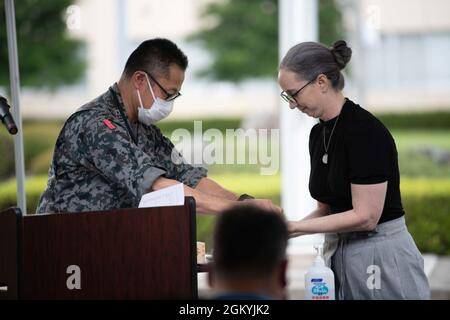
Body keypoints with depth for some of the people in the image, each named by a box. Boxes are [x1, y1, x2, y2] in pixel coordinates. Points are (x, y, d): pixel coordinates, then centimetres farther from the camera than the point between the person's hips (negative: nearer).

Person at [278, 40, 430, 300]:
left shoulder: (365, 131, -18)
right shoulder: (319, 134, 8)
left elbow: (365, 216, -21)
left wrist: (294, 227, -18)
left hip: (382, 259, -8)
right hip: (339, 256, 8)